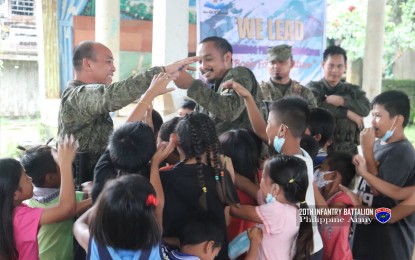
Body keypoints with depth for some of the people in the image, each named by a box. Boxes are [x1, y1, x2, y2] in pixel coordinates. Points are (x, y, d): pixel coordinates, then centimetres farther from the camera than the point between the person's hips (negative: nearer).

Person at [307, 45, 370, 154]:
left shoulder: (353, 90, 15)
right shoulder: (313, 88, 5)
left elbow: (365, 108, -3)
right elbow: (314, 108, -15)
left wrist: (342, 101, -15)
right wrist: (346, 113, -10)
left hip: (348, 150, 3)